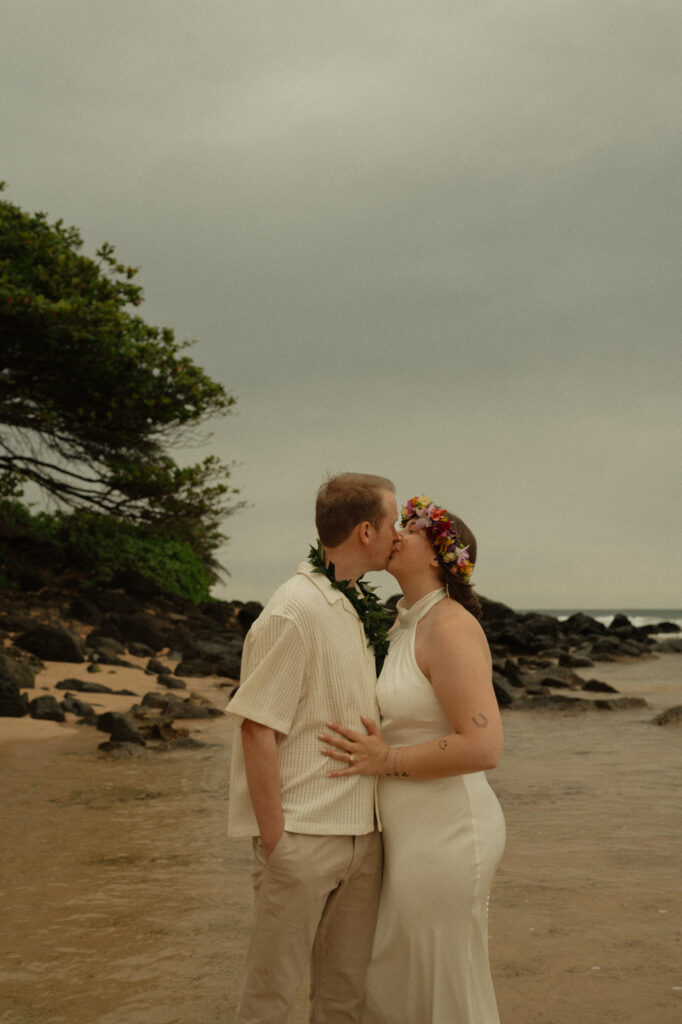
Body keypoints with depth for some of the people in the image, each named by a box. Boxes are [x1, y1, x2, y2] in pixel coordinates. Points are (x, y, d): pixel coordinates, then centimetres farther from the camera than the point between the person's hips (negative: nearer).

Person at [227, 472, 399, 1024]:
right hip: (304, 837, -8)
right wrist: (274, 839, -18)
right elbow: (257, 729, -18)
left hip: (362, 834, 8)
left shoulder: (354, 608, 12)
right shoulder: (294, 612, -16)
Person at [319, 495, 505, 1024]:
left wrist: (387, 760, -20)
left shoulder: (450, 627, -19)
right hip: (421, 830, 10)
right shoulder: (411, 627, 12)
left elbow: (484, 747, -26)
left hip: (444, 836, -10)